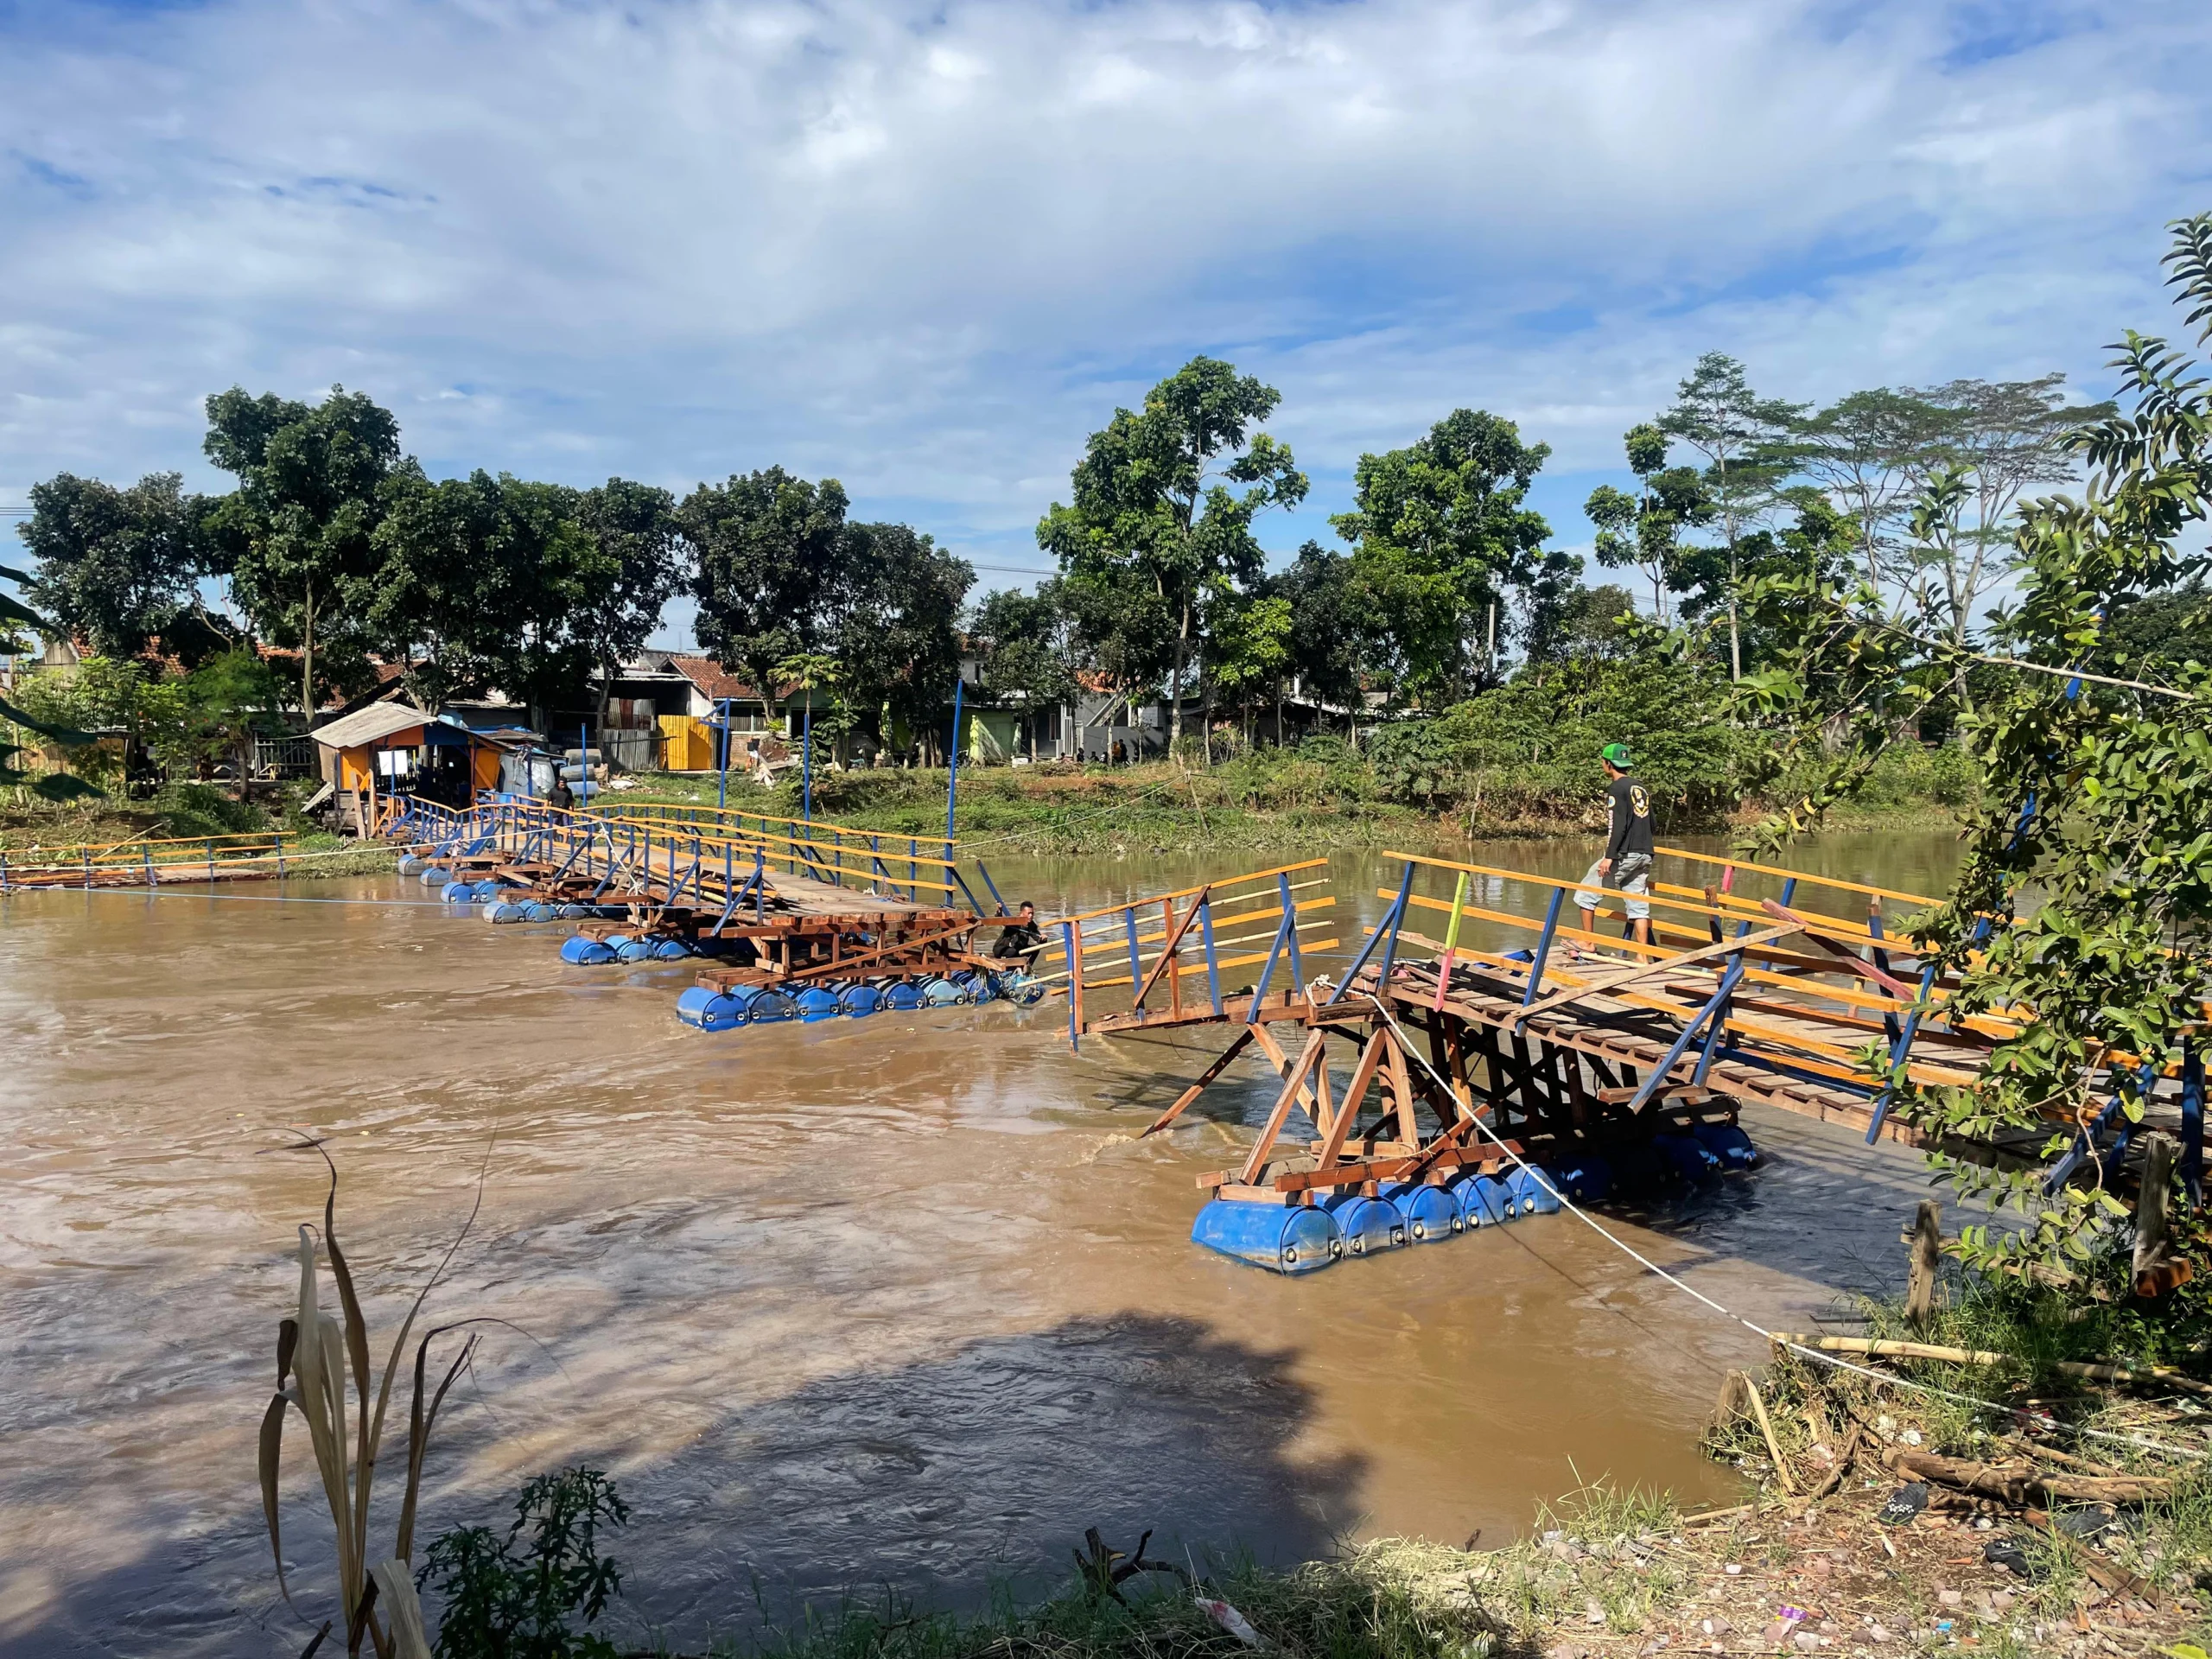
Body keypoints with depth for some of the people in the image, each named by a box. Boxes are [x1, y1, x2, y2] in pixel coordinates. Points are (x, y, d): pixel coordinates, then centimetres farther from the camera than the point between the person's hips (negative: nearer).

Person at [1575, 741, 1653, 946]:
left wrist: (1609, 856, -19)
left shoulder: (1616, 788, -8)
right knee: (1639, 906, 7)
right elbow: (1650, 824, 20)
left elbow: (1618, 825, -17)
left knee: (1587, 893, 5)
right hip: (1644, 856, 8)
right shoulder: (1642, 789, 16)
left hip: (1623, 855, -8)